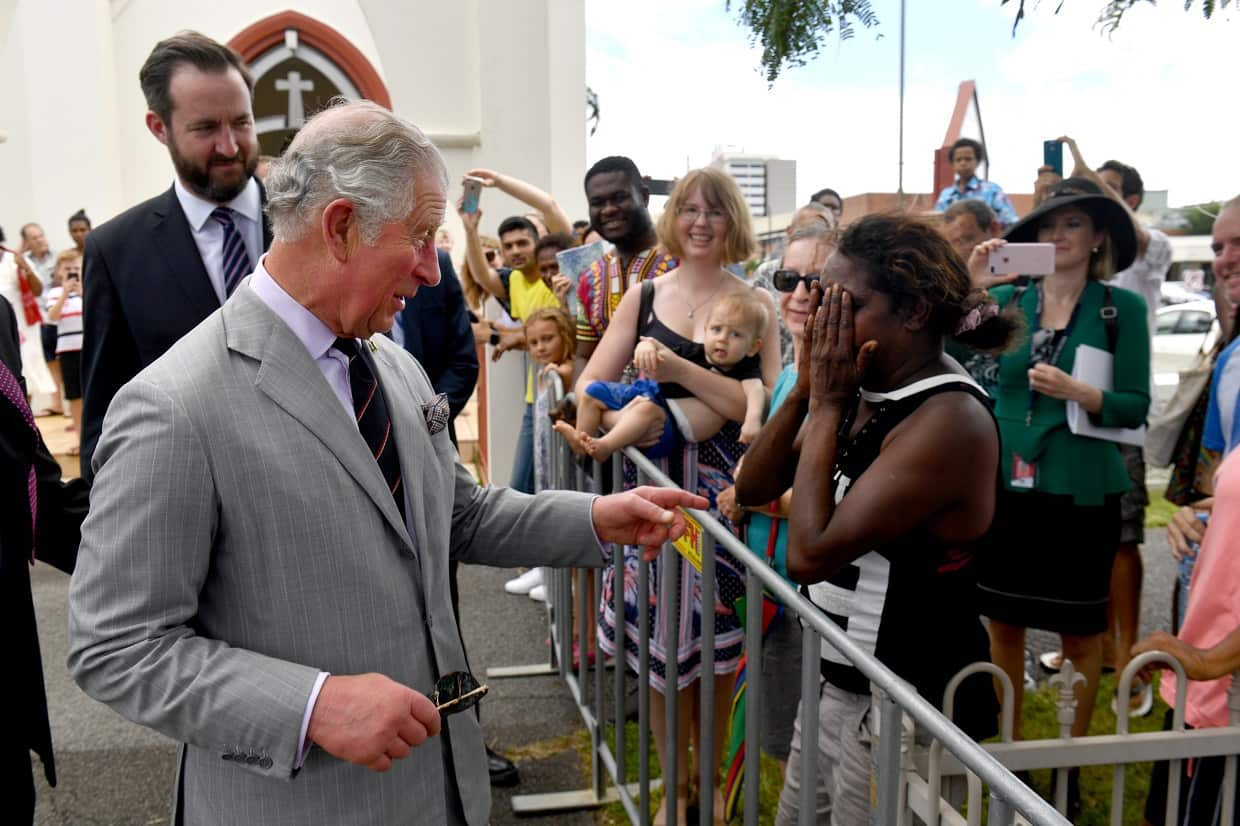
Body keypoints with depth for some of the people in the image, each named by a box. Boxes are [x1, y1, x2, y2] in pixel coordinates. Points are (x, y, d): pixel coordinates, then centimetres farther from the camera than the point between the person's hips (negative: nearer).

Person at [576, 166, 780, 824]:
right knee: (661, 641, 8)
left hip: (723, 489, -1)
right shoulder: (643, 297, 7)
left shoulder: (755, 305, 0)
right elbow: (589, 385, 5)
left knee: (715, 644, 8)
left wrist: (677, 370, -23)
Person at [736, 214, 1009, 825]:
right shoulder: (862, 395, 0)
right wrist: (805, 390, -10)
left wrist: (826, 406, -21)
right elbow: (751, 490, 3)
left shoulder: (948, 420, -25)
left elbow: (809, 555, -28)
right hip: (837, 681, 8)